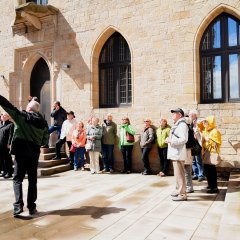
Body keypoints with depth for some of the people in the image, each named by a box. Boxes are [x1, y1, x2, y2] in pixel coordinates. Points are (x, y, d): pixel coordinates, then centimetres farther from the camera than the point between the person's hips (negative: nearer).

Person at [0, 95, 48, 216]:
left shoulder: (22, 116, -5)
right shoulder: (43, 122, 5)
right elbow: (44, 140, 10)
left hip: (21, 152, -3)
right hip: (34, 154, 3)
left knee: (17, 179, 8)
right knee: (32, 180, 11)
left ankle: (18, 205, -4)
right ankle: (31, 207, 13)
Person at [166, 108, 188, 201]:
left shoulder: (182, 125, -13)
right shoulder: (176, 125, 17)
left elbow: (184, 139, -24)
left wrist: (171, 141, -20)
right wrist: (169, 139, 11)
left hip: (179, 153, -10)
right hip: (174, 153, 10)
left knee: (179, 174, -6)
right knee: (177, 173, 18)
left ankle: (182, 194, 1)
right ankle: (178, 190, 30)